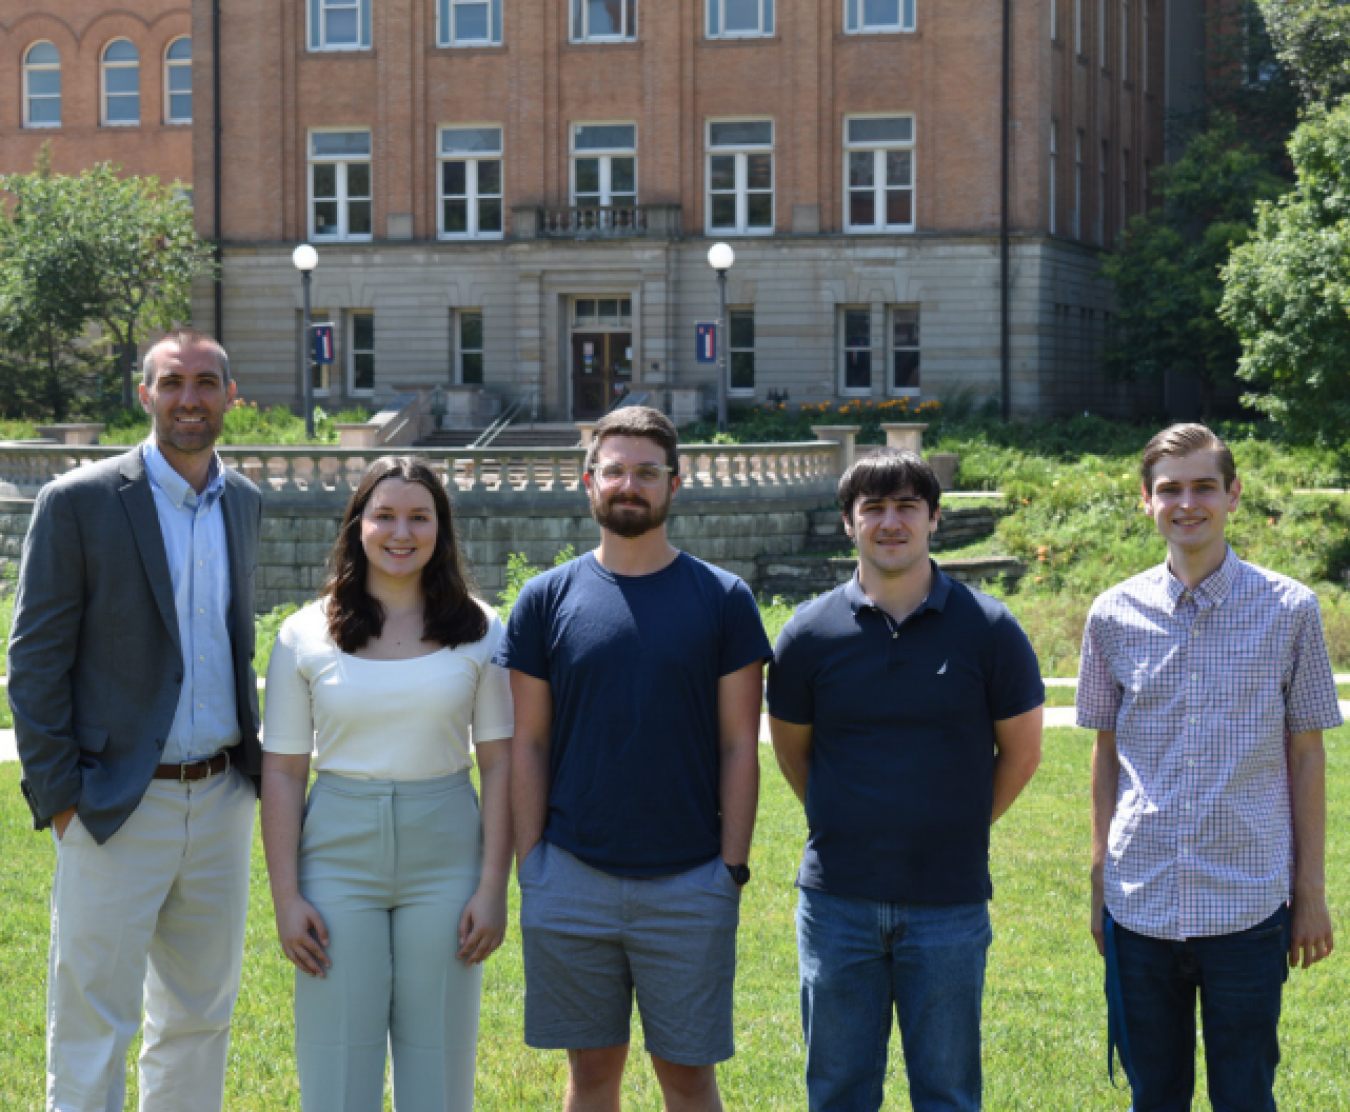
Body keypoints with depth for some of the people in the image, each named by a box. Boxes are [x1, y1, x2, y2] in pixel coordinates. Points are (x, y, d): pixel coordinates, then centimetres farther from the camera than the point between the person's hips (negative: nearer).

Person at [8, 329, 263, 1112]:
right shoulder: (79, 503, -8)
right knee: (93, 1032, -1)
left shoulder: (246, 504, 9)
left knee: (200, 1018, 14)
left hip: (221, 803, 6)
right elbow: (35, 658, -7)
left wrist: (252, 760, 14)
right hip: (117, 810, -5)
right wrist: (57, 794, -11)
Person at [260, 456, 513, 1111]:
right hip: (339, 854, 0)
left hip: (444, 858, 0)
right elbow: (282, 771, 1)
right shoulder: (305, 637, 1)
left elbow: (499, 763, 1)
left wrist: (493, 888, -5)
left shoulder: (479, 632, 2)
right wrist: (286, 897, -4)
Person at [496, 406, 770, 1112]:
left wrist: (733, 867, -5)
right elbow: (528, 744, 6)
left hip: (689, 885, -1)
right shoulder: (546, 600, 4)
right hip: (572, 881, 1)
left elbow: (739, 747, 2)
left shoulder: (723, 600, 2)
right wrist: (529, 865, 0)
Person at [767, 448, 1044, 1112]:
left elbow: (1021, 752, 7)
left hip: (950, 903, -1)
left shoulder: (988, 629, -3)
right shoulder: (810, 634, -1)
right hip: (837, 901, 1)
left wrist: (957, 828, 9)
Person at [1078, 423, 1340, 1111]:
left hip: (1249, 905, -2)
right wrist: (1101, 881, 11)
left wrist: (1311, 891, 2)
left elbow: (1306, 756, 2)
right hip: (1140, 903, 2)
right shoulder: (1115, 616, 3)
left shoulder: (1289, 610, -2)